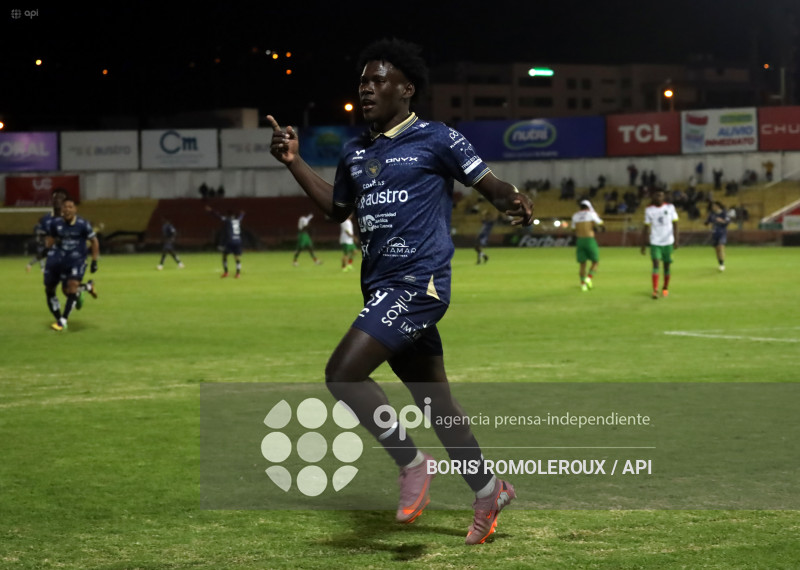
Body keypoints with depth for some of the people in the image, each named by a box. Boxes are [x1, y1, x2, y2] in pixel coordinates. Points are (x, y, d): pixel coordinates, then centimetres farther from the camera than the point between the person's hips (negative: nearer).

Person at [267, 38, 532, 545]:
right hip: (383, 289, 8)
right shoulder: (356, 152, 16)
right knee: (434, 399, 13)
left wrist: (515, 202, -25)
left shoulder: (436, 140, -4)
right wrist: (294, 162, 21)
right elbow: (337, 208, 29)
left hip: (418, 284, -8)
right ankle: (489, 491, 25)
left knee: (343, 374, -18)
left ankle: (411, 462, -3)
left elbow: (490, 184, -3)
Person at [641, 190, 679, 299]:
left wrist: (676, 239, -12)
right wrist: (643, 244, 6)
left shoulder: (670, 207, 0)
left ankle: (665, 288, 27)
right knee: (655, 264, -14)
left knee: (667, 265, 9)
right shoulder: (649, 209, 1)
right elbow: (646, 227, 6)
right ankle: (655, 290, -18)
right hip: (655, 242, -1)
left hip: (668, 242, 1)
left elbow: (675, 224, -2)